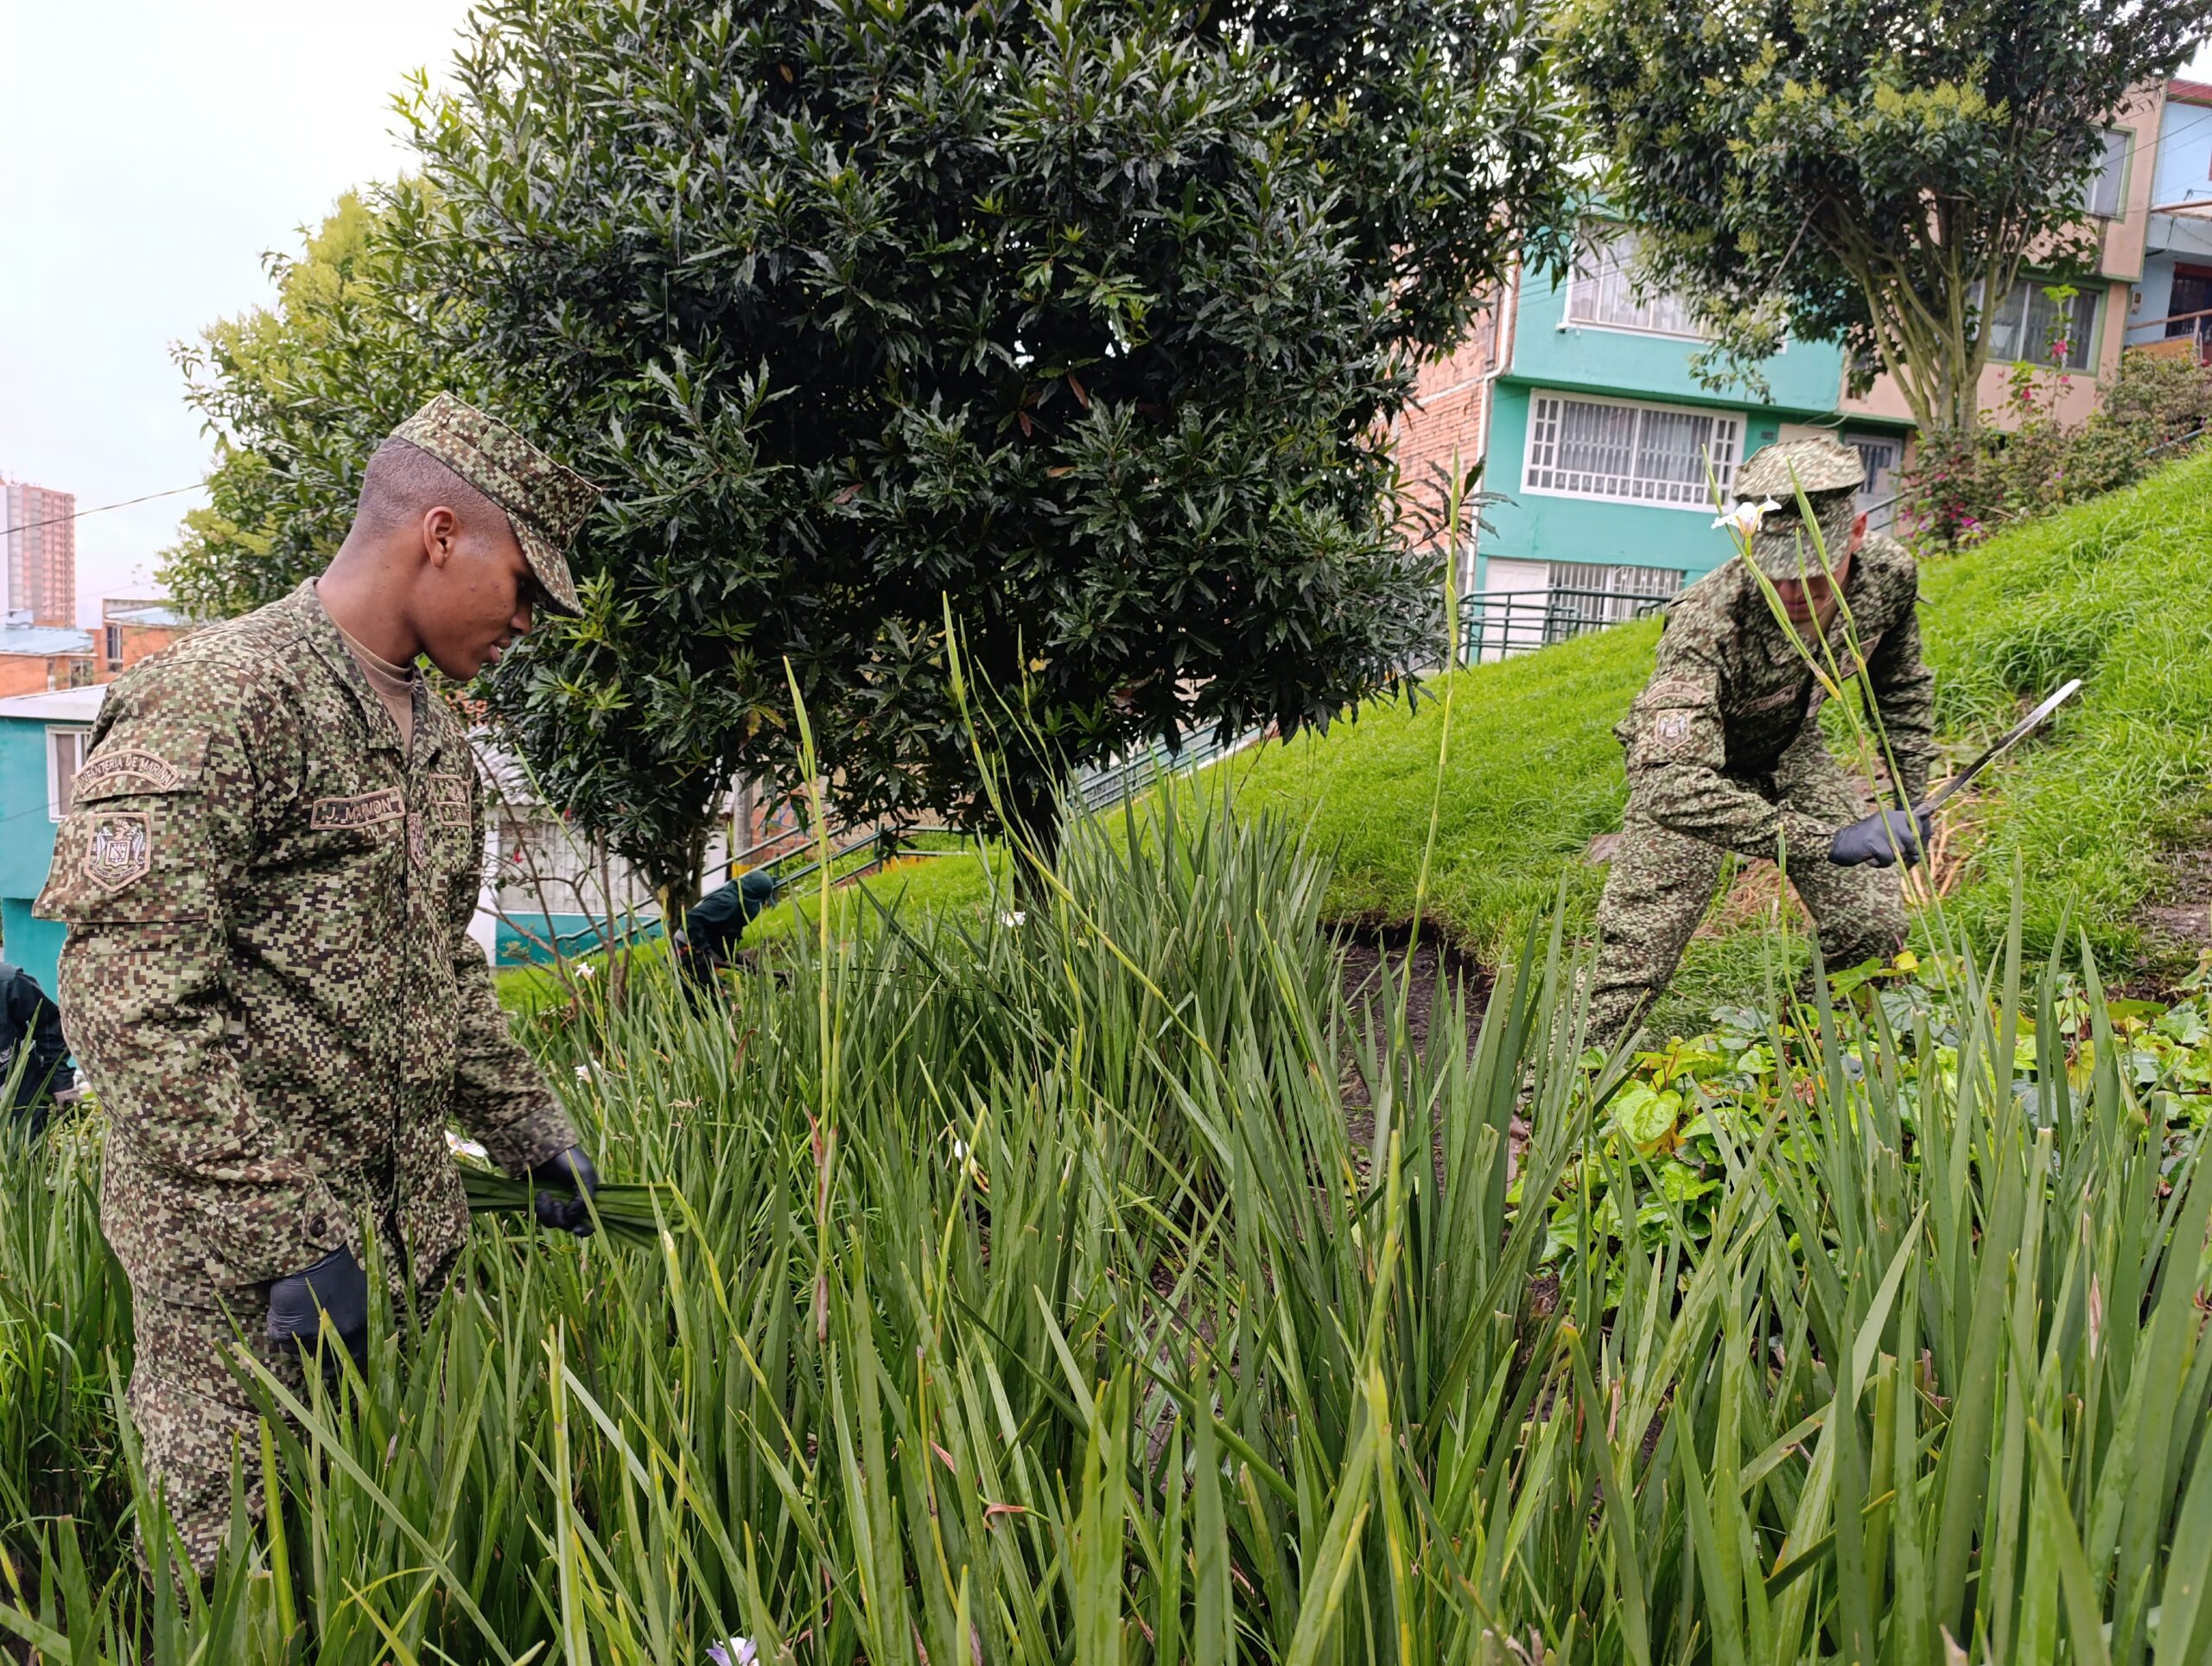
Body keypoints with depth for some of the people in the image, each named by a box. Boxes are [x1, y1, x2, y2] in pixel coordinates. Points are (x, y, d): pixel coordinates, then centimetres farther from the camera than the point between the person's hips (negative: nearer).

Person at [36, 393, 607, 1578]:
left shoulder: (436, 736, 14)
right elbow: (130, 996, -22)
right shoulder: (217, 695, -15)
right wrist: (284, 1235, -24)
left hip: (408, 1239, 8)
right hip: (241, 1265, -8)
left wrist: (527, 1126, 16)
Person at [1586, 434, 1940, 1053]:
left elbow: (1901, 687, 3)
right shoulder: (1704, 625, -42)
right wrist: (1830, 842, -53)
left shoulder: (1889, 573, -21)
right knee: (1635, 960, -15)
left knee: (1877, 930, 0)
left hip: (1790, 750, 5)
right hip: (1690, 764, -5)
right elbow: (1674, 788, -51)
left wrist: (1913, 800, 3)